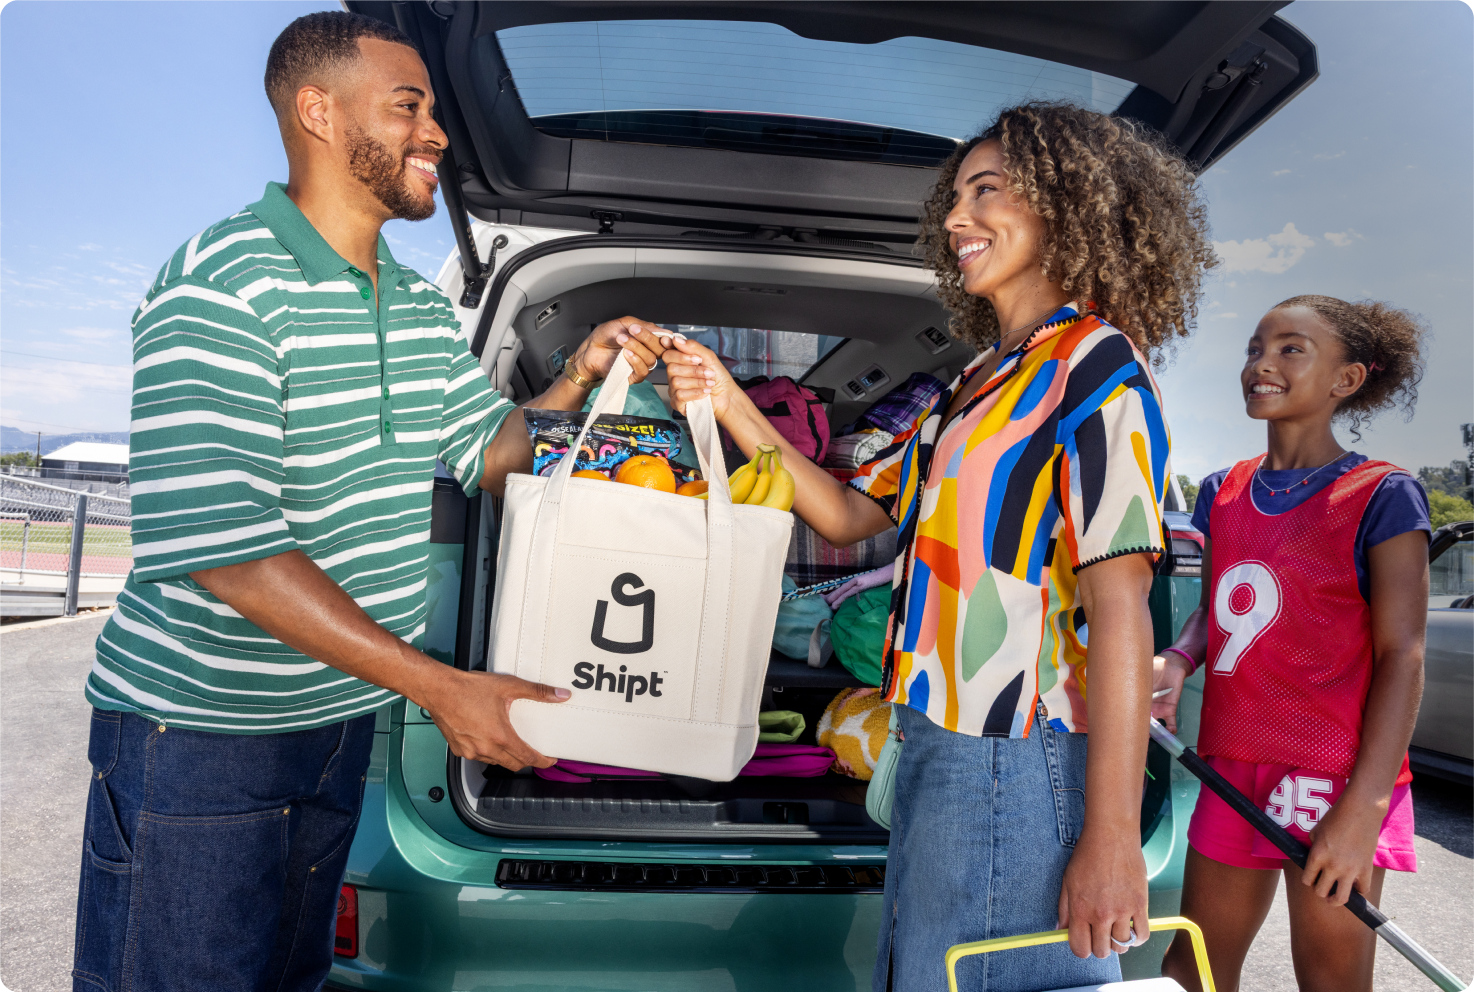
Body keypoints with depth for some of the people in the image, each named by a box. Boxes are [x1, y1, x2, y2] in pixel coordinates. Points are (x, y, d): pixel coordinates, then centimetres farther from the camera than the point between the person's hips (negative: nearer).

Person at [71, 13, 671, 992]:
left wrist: (573, 385, -7)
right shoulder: (221, 284, -20)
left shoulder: (423, 305, 8)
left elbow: (486, 455, 13)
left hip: (342, 716, 7)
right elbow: (216, 541, -27)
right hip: (198, 727, -7)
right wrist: (438, 685, -29)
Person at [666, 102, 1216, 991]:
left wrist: (1111, 835, -21)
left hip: (1014, 769, -9)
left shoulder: (1096, 366, -10)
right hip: (935, 748, 9)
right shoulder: (979, 383, 16)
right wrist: (730, 405, 7)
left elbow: (1119, 608, -18)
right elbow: (848, 514, 17)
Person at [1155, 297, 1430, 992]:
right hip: (1232, 765, 5)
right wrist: (1177, 661, -6)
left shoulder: (1381, 497, -7)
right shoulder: (1222, 493, 10)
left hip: (1334, 777, -5)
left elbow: (1402, 656, -10)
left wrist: (1365, 805, -17)